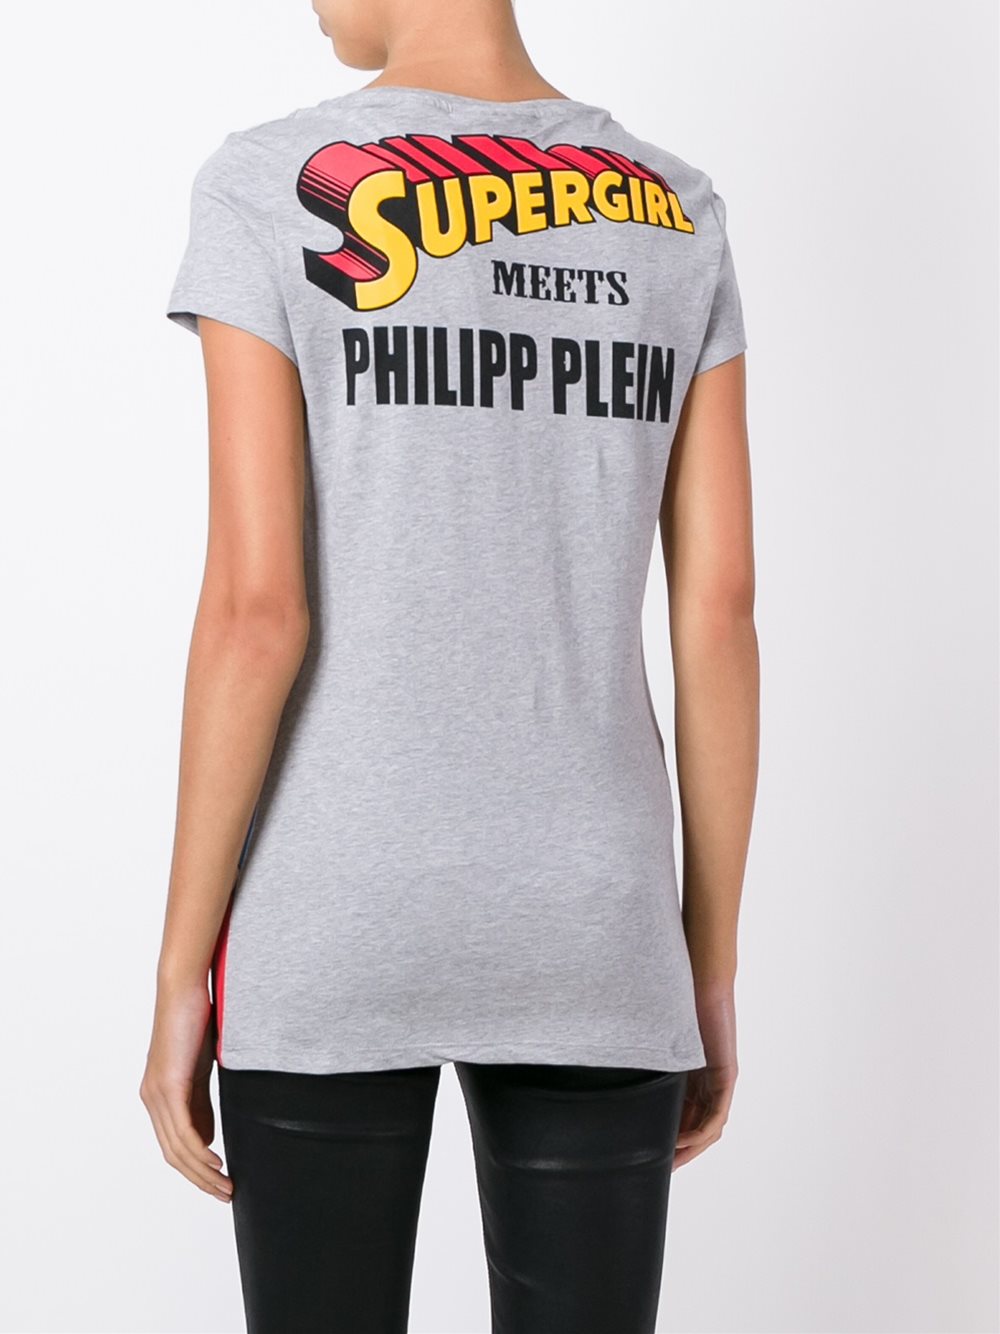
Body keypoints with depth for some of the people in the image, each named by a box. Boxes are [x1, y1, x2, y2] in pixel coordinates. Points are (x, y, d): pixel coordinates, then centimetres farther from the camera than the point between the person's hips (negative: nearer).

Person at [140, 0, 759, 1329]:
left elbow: (253, 604, -13)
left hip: (333, 907, -3)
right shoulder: (677, 217, 5)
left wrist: (179, 978, -5)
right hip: (586, 917, 3)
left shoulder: (268, 189, -7)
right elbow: (720, 606, 1)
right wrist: (712, 968, 9)